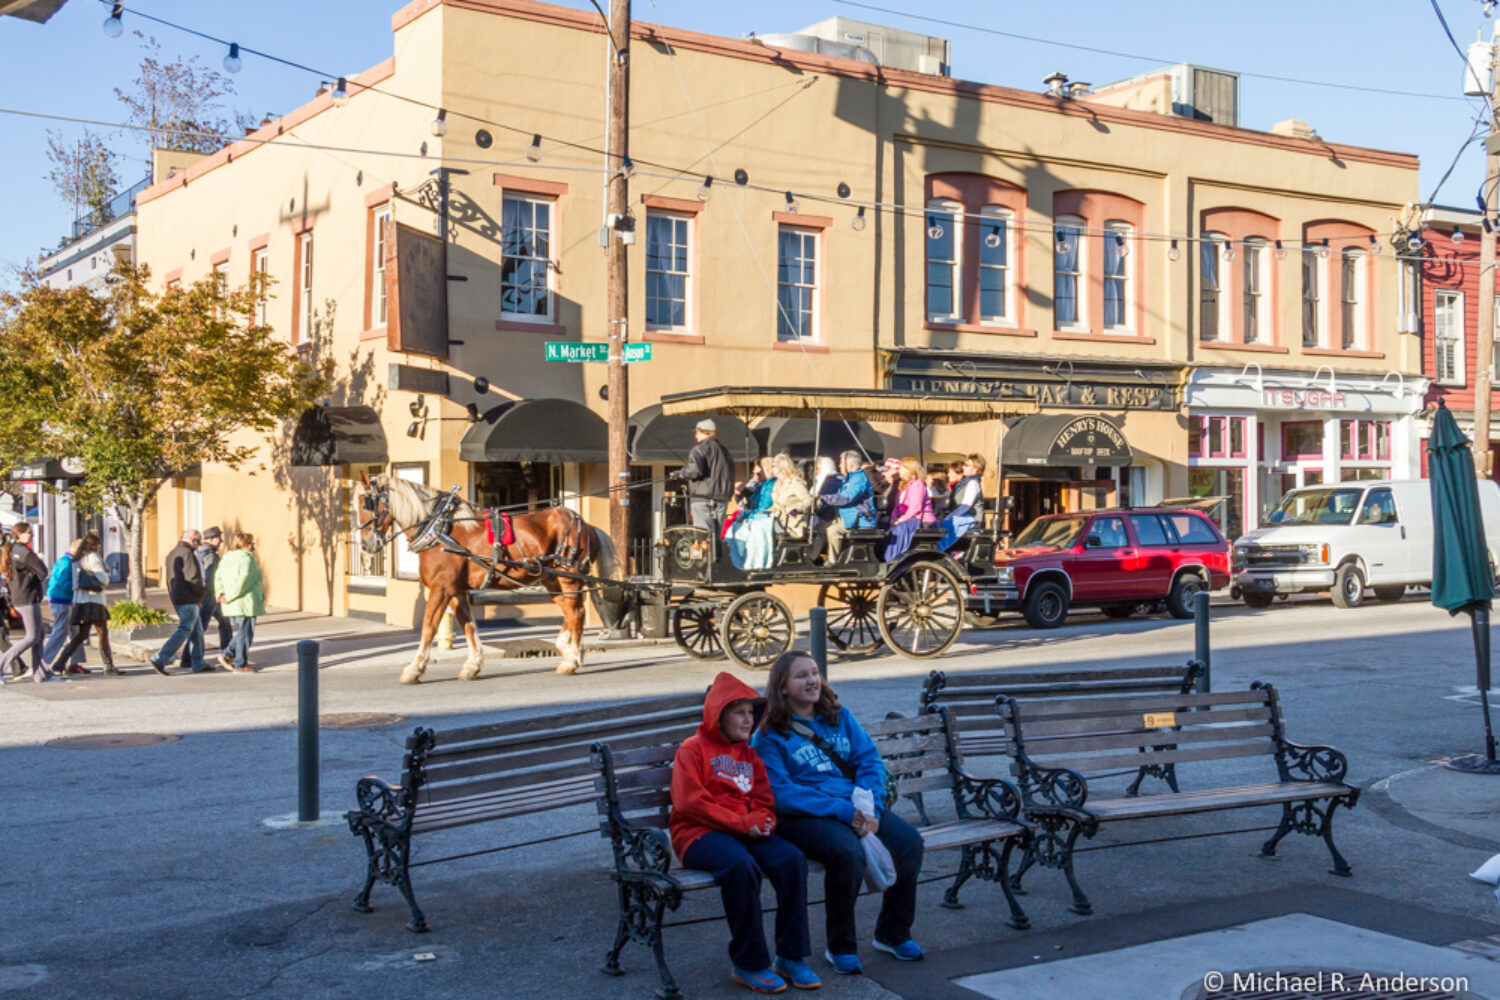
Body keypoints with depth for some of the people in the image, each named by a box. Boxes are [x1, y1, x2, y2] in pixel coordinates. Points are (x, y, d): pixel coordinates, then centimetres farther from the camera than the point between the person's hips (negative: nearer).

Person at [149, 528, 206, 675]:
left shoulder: (172, 553, 18)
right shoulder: (187, 553, -13)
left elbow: (166, 576, 21)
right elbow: (192, 578, -20)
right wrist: (200, 594, -7)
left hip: (175, 597, 10)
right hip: (188, 598, -10)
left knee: (197, 630, 15)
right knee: (184, 630, -9)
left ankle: (198, 664, 17)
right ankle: (159, 659, -14)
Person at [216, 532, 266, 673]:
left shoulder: (227, 558, 13)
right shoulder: (247, 559, -16)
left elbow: (218, 577, 11)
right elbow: (243, 581, -24)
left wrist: (220, 593, 1)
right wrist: (230, 597, -17)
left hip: (232, 604, 9)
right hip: (245, 603, -9)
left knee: (243, 632, 22)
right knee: (245, 633, 1)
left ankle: (226, 654, 14)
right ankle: (241, 664, 6)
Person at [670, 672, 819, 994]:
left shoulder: (749, 755, 22)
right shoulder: (693, 749, 2)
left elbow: (764, 799, 23)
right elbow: (689, 802, -10)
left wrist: (762, 821, -4)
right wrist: (741, 823, -15)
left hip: (746, 831, 6)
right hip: (700, 833, -6)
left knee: (792, 859, -23)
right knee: (741, 865, -37)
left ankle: (791, 957, -14)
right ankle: (749, 964, -23)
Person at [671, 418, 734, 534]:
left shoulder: (700, 449, -6)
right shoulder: (724, 450, 17)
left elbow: (695, 470, -20)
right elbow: (731, 474, 19)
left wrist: (679, 474, -5)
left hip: (703, 499, -7)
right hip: (722, 499, 7)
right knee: (717, 536, 10)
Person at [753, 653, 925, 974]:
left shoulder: (839, 716, 15)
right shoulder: (770, 736, -2)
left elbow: (870, 761, 8)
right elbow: (781, 794, -12)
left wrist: (871, 807, -12)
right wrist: (843, 811, -20)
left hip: (855, 808, 5)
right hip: (804, 816, -5)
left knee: (909, 842, -18)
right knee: (847, 852, -34)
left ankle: (893, 934, 4)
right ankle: (841, 948, -12)